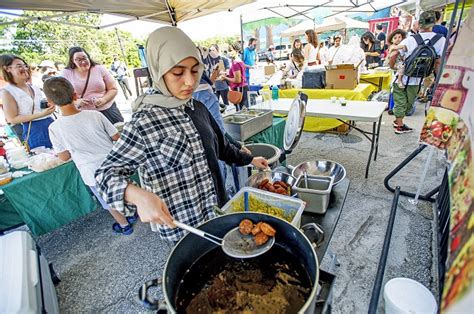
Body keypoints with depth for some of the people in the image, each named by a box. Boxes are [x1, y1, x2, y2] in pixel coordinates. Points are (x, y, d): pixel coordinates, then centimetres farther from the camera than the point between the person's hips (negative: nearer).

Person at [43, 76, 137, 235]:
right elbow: (117, 138, -4)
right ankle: (131, 213, 46)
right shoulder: (95, 115, -12)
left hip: (93, 175, -1)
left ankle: (124, 225, 39)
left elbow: (64, 157, -3)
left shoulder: (55, 128, -14)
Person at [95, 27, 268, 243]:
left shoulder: (198, 108, -1)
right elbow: (106, 173, -14)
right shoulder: (143, 123, -21)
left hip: (218, 211, 6)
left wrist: (249, 159, 22)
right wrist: (138, 195, -33)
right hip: (184, 227, -6)